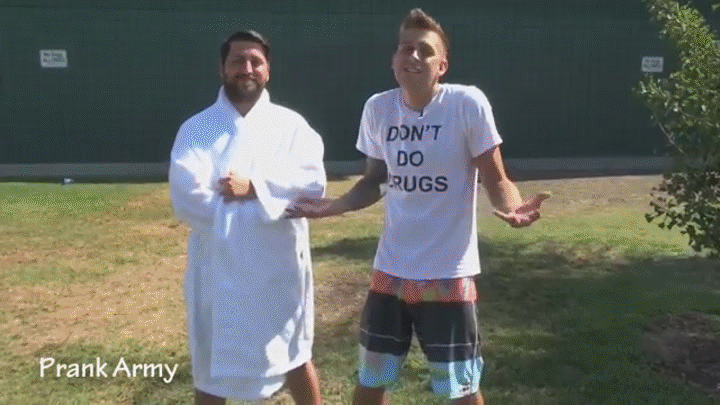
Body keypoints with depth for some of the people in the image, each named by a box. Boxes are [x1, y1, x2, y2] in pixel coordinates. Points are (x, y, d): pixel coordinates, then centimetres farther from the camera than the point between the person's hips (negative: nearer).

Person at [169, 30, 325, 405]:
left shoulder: (290, 124, 2)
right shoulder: (196, 129, -2)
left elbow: (311, 181, -12)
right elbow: (188, 197, -16)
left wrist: (254, 187, -21)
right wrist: (273, 199, -16)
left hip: (279, 266, 1)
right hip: (218, 268, 0)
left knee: (294, 356, 18)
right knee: (211, 369, 14)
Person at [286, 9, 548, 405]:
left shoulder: (468, 104, -13)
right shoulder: (377, 108, -1)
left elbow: (495, 181, -10)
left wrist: (513, 207, -31)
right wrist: (332, 206, -3)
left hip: (449, 274, -4)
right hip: (390, 271, 4)